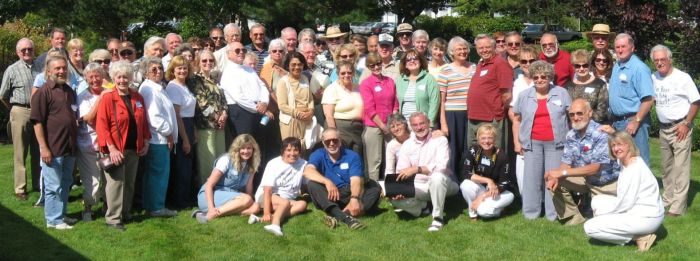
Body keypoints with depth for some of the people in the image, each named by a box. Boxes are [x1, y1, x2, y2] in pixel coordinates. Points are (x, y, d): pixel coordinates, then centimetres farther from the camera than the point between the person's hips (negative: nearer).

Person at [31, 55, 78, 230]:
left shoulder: (69, 91, 11)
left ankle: (62, 214, 30)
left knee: (65, 184, 17)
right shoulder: (43, 92, -11)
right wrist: (43, 147, -20)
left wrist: (75, 142, 17)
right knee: (53, 186, 1)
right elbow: (37, 122, -15)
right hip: (53, 148, -7)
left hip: (70, 147, 7)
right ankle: (53, 220, 10)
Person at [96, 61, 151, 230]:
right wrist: (111, 148, -19)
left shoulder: (137, 98, 9)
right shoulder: (108, 98, -8)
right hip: (116, 150, -5)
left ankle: (125, 213, 25)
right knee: (116, 183, -5)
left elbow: (143, 121, 16)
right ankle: (113, 218, 2)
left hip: (134, 149, 6)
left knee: (129, 183, 13)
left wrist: (146, 142, 8)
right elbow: (101, 126, -13)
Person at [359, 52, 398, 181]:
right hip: (373, 127, -5)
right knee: (374, 162, -2)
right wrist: (382, 126, -11)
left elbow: (395, 104, 13)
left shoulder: (390, 81, 10)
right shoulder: (366, 84, -4)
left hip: (389, 127, 5)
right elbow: (369, 109, -9)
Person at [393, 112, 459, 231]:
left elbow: (441, 166, -24)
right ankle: (424, 206, 6)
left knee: (437, 177, -39)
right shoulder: (407, 144, 5)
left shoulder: (440, 140, -8)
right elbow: (401, 172, -1)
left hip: (440, 183, -4)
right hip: (419, 186, 4)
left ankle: (438, 217, -22)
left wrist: (417, 169, -36)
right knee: (395, 197, -21)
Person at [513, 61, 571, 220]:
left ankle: (553, 214, 8)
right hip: (532, 143, 1)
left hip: (555, 143, -1)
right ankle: (530, 213, 12)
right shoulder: (524, 96, 9)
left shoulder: (561, 93, 5)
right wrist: (518, 140, 7)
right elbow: (517, 118, 14)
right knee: (532, 177, 3)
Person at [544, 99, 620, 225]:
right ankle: (573, 218, 2)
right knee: (554, 182, -13)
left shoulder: (601, 134, -26)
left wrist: (561, 173, -32)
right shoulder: (571, 135, -4)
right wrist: (556, 177, -24)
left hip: (607, 183, -6)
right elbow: (566, 163, -1)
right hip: (586, 180, 6)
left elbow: (594, 168, -30)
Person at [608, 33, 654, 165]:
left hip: (633, 121, -9)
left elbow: (648, 99, -20)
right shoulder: (616, 67, 13)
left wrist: (636, 121, -21)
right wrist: (612, 119, 12)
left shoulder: (639, 68, -14)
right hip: (617, 122, 9)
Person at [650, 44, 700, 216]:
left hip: (680, 128, -6)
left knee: (681, 168, -7)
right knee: (666, 167, 16)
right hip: (663, 128, 6)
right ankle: (668, 199, 28)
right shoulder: (654, 78, 4)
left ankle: (679, 206, -6)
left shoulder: (682, 78, -11)